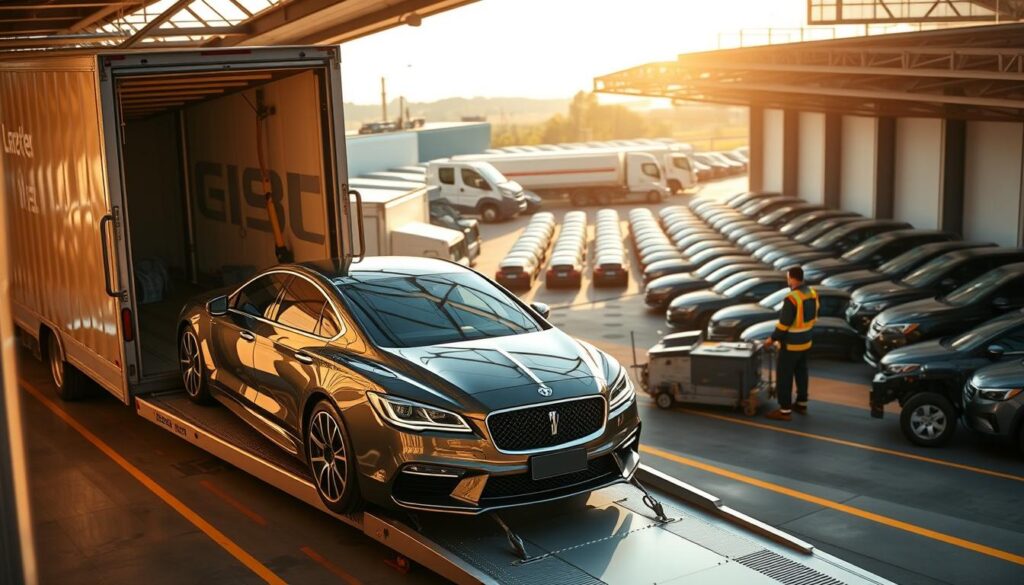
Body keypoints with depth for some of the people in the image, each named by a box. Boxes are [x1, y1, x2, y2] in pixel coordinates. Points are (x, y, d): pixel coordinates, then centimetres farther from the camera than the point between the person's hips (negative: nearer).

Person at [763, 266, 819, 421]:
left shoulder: (792, 298, -27)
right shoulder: (812, 293, 0)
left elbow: (784, 324, -22)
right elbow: (812, 317, 10)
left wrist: (772, 339, -9)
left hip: (791, 344, -8)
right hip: (806, 341, 9)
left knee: (784, 376, 2)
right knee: (801, 372, 21)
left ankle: (785, 410, 6)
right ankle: (802, 403, 32)